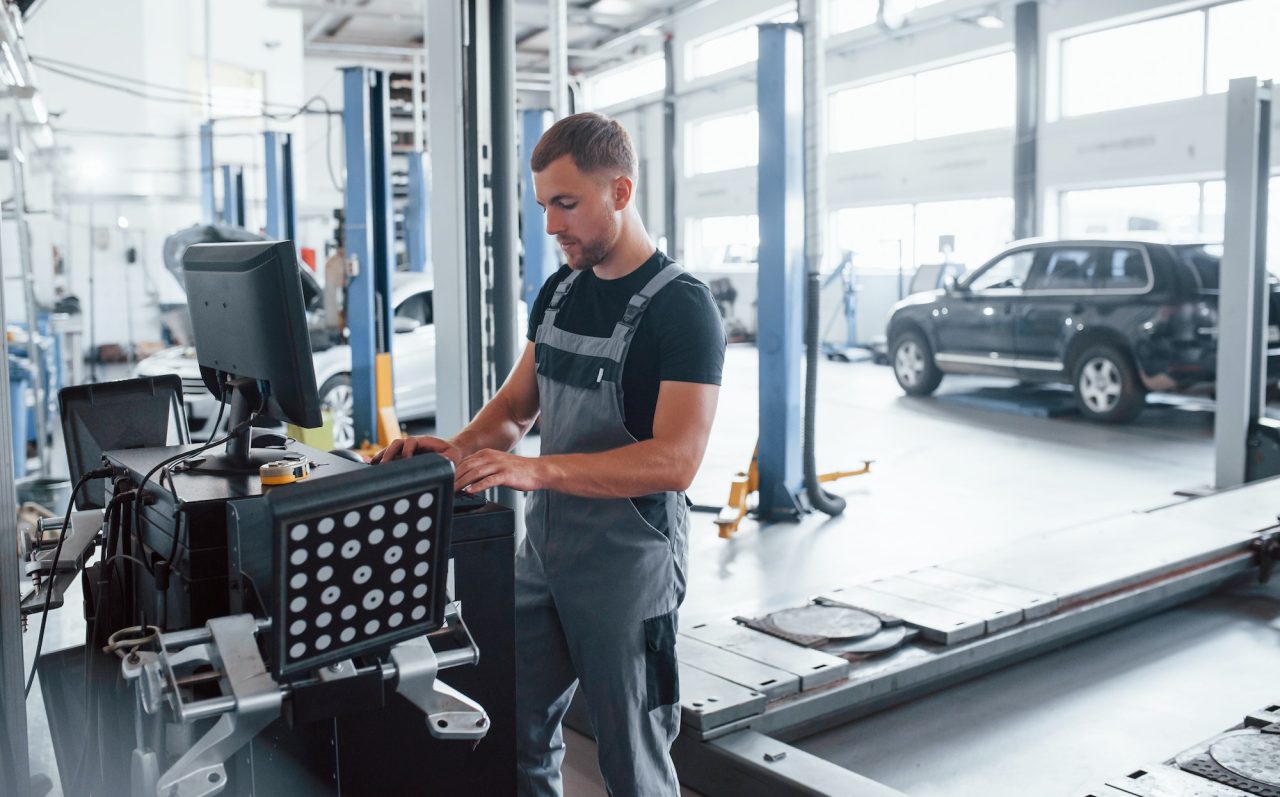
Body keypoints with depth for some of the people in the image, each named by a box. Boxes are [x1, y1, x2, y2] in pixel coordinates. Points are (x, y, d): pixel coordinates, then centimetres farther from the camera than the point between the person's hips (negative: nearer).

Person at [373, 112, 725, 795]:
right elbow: (517, 406, 14)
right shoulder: (559, 291, 8)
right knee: (517, 734, 14)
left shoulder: (682, 308, -15)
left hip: (628, 566, -6)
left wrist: (537, 469, -32)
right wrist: (459, 449, -7)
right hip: (543, 551, 7)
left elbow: (675, 460, -24)